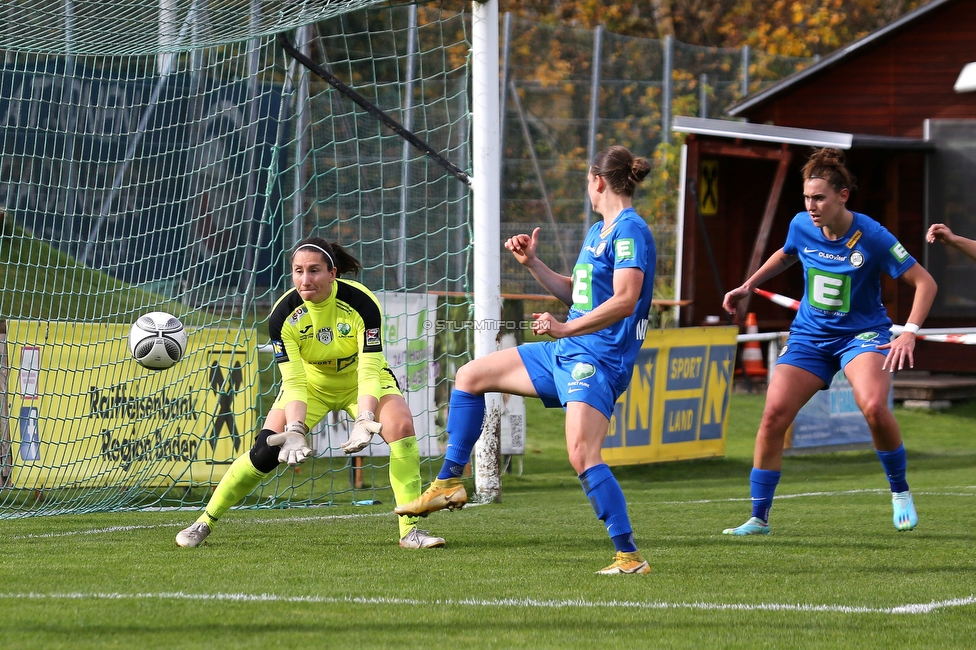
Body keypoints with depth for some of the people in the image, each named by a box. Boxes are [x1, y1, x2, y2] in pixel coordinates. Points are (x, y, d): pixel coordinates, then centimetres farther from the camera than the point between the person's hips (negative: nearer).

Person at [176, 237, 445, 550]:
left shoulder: (362, 304, -30)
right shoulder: (283, 315, -25)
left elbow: (370, 371, -35)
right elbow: (293, 380, -26)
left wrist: (364, 421, -50)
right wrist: (294, 432, -42)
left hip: (359, 381, -1)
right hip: (311, 383, 1)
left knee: (401, 425, -28)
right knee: (266, 451, -14)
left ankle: (410, 530, -23)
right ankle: (205, 522, 2)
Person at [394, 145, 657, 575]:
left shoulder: (629, 231, -13)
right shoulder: (597, 232, 17)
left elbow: (624, 300, -25)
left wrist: (566, 328, -30)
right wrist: (533, 264, 17)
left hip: (599, 358, -10)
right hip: (565, 352, 10)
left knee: (581, 454, -25)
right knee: (470, 376, 15)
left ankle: (629, 556, -22)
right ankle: (450, 483, 22)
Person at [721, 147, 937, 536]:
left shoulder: (871, 237, -18)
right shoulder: (801, 227, -5)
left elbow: (924, 282, -14)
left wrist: (908, 334, -24)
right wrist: (748, 286, 19)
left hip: (862, 333, -4)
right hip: (809, 336, 4)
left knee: (874, 407, -31)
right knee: (773, 415, -11)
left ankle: (900, 491, -5)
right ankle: (759, 518, 0)